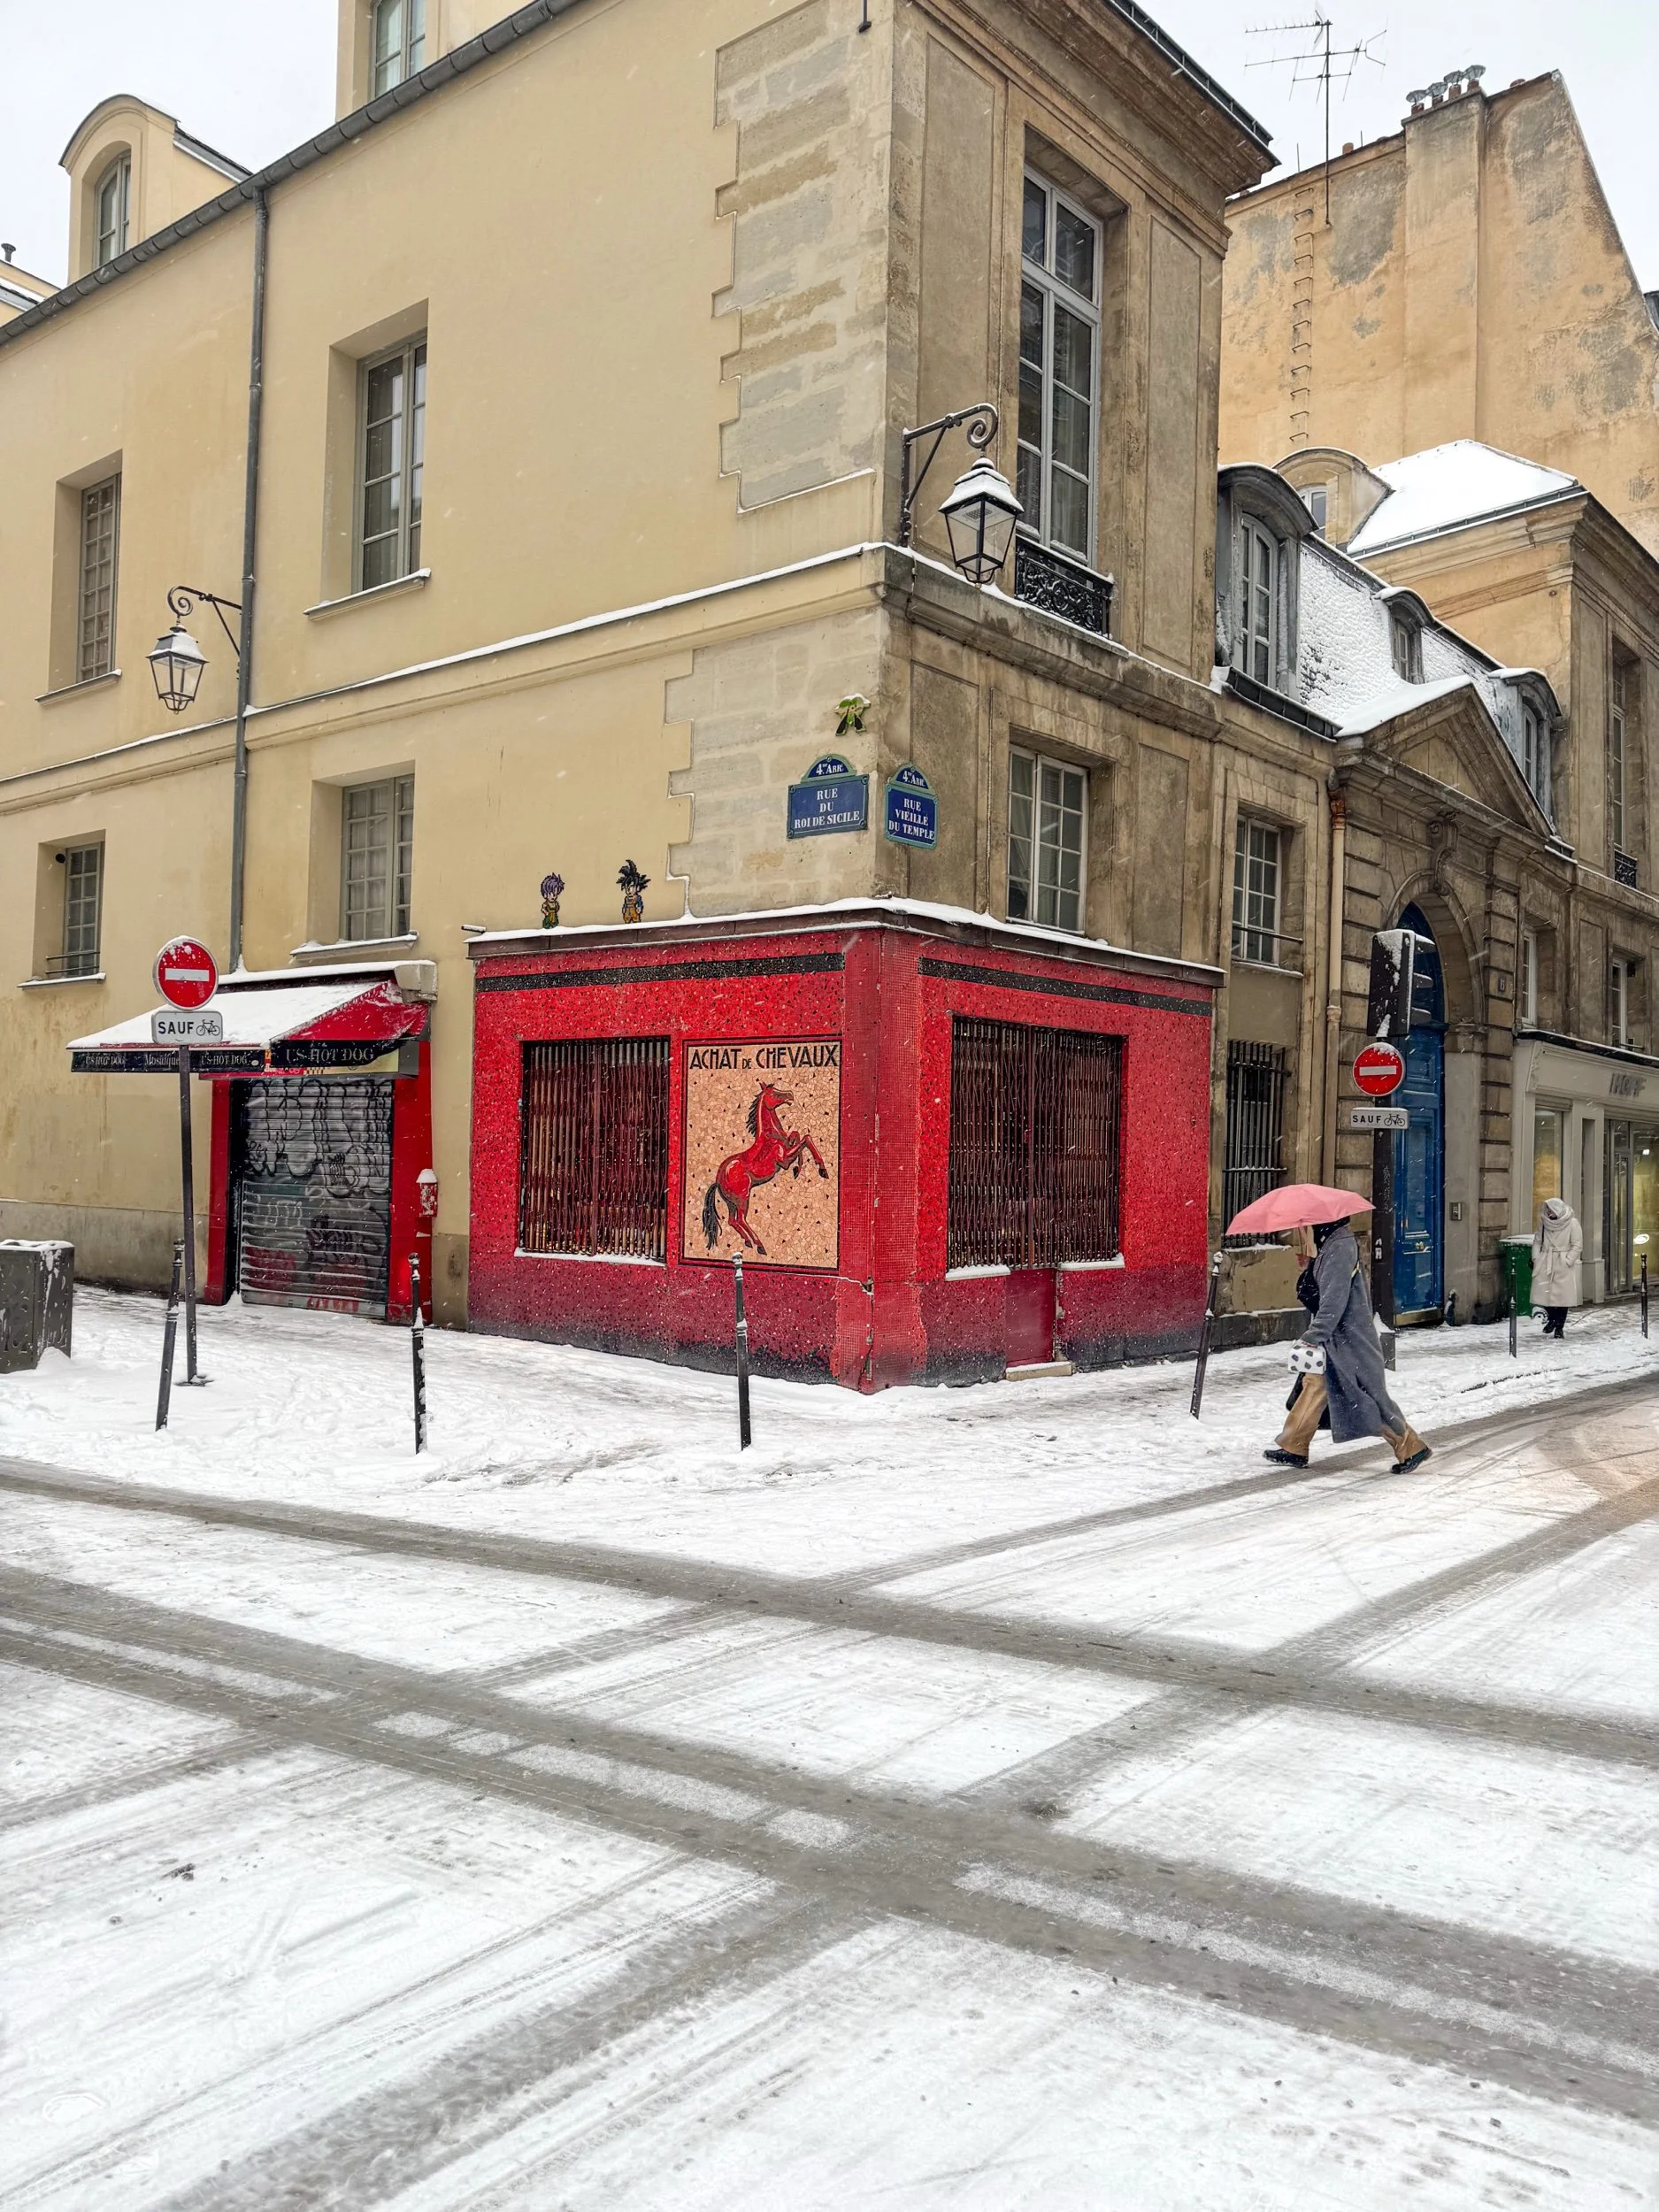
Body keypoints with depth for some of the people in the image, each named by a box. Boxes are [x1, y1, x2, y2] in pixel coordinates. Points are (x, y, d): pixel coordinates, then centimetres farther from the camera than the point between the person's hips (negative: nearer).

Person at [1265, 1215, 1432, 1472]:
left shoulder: (1340, 1247, -21)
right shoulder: (1333, 1243, 10)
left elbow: (1335, 1298, -27)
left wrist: (1313, 1336, -28)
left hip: (1349, 1337, -10)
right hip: (1336, 1336, 10)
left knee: (1369, 1396, -2)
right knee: (1315, 1384, 10)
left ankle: (1411, 1447, 10)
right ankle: (1293, 1448, 15)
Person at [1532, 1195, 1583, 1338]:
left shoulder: (1572, 1223, -6)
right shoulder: (1544, 1221, 5)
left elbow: (1577, 1245, -5)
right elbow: (1537, 1241, 14)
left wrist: (1567, 1261, -12)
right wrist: (1536, 1258, 4)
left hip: (1563, 1264, -3)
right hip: (1545, 1262, 3)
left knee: (1562, 1294, -2)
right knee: (1543, 1292, -1)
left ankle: (1559, 1327, 10)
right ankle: (1552, 1318, 25)